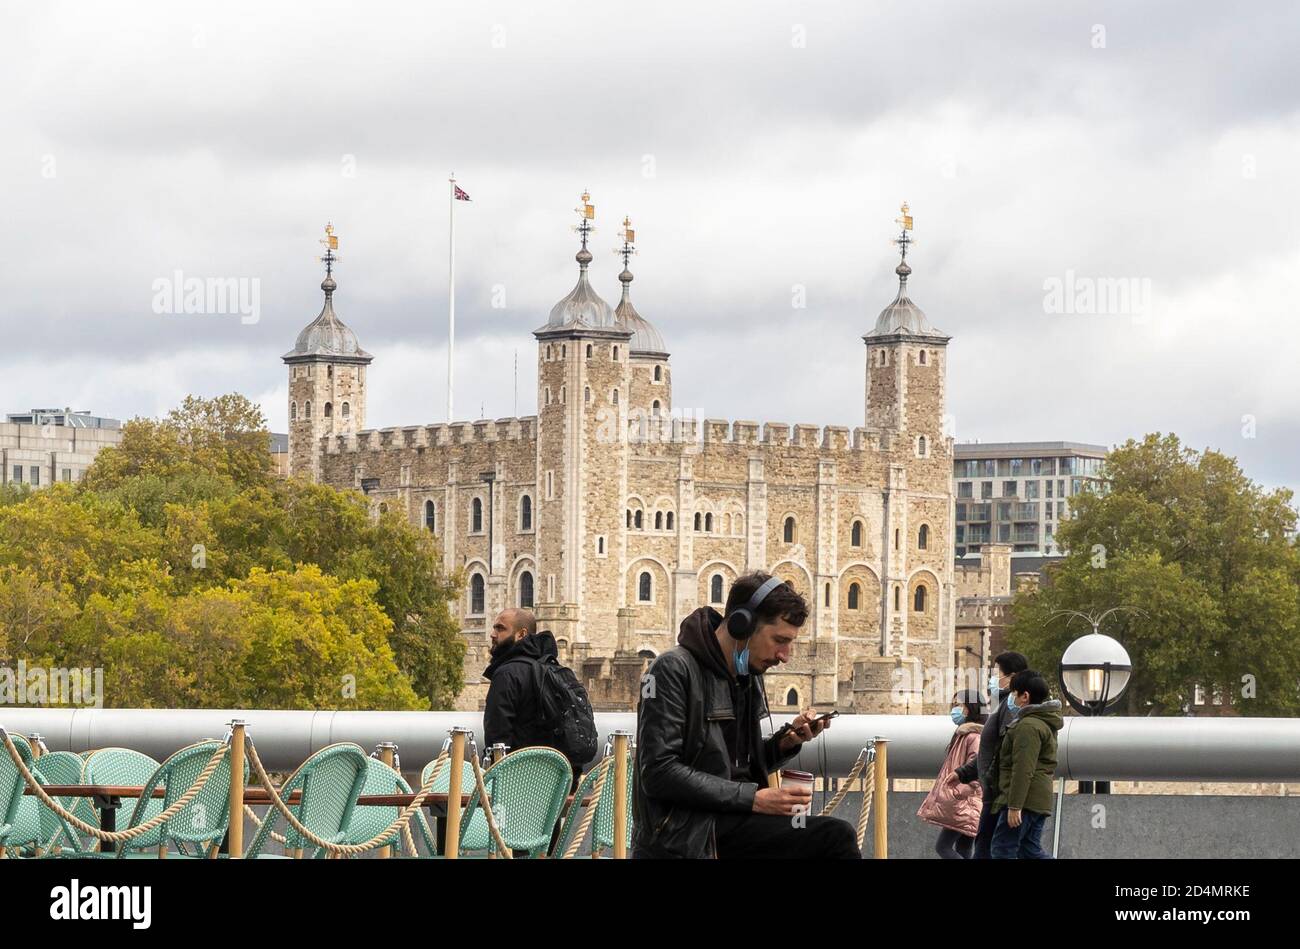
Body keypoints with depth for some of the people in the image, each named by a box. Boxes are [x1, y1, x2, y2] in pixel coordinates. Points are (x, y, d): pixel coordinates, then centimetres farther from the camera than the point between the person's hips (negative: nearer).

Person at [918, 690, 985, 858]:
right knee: (962, 851, 7)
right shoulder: (963, 735, 18)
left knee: (943, 846, -12)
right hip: (962, 805, 10)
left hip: (965, 805, -10)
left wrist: (952, 794, -23)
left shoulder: (974, 737, -13)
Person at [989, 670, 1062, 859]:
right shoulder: (1045, 723, 19)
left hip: (1025, 799, -10)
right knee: (1030, 850, 12)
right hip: (1040, 800, 10)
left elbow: (1023, 770, -22)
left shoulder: (1028, 726, -16)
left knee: (1003, 849, -5)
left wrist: (1014, 806, -23)